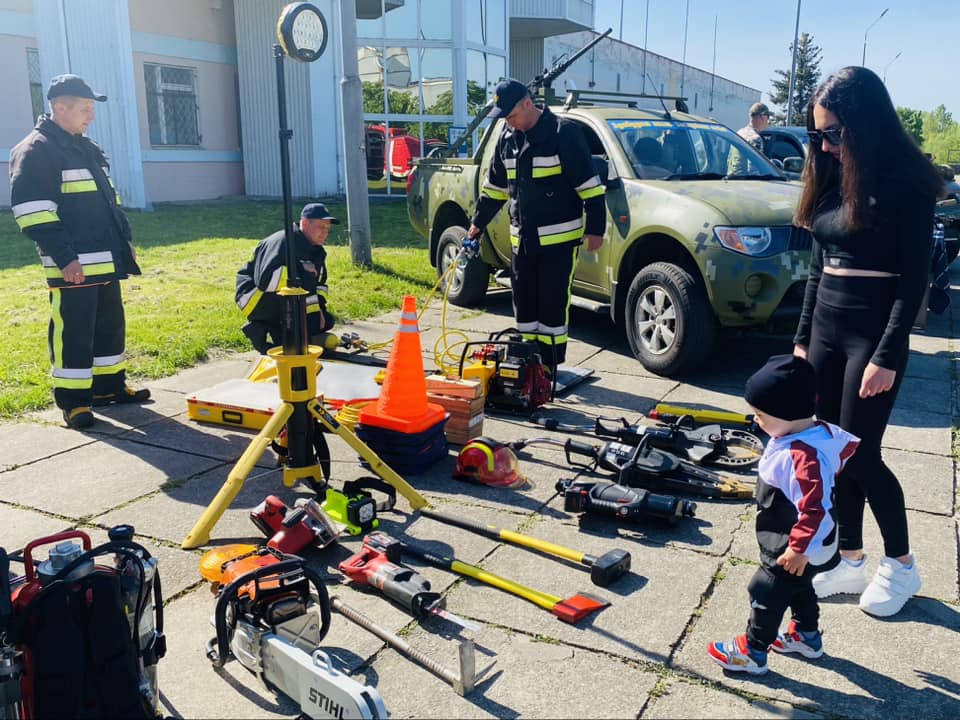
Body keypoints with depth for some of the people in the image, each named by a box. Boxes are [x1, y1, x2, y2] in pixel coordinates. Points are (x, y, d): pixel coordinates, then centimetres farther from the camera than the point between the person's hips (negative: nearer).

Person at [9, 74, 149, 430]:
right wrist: (63, 257, -19)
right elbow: (31, 211, -16)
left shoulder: (87, 148, 18)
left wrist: (125, 240, 20)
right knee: (73, 332, -3)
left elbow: (108, 200, 26)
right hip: (73, 265, -9)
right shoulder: (35, 151, -10)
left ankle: (108, 386, 27)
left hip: (105, 261, 9)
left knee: (111, 325, 14)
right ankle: (72, 400, 6)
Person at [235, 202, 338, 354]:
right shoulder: (281, 242, -23)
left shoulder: (318, 251, 4)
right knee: (304, 281, -31)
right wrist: (300, 271, -30)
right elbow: (265, 280, -34)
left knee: (326, 322, -1)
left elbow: (320, 284, 10)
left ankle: (272, 330, 4)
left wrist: (317, 308, -8)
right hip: (255, 297, -9)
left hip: (285, 301, 9)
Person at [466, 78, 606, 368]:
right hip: (521, 237, 7)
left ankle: (551, 365, 6)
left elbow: (590, 184, -12)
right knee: (524, 302, 12)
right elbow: (494, 186, 21)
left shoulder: (564, 133, -11)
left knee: (553, 304, -3)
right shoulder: (507, 137, 10)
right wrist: (478, 222, 21)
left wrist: (595, 228, -15)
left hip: (559, 237, -7)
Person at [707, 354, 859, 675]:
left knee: (766, 592, 6)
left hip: (793, 550, -10)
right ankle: (807, 636, 50)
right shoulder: (822, 432, -8)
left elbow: (815, 508, -37)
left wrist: (799, 549, -28)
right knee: (799, 587, 29)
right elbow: (848, 443, 12)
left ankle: (752, 651, 24)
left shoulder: (803, 456, -38)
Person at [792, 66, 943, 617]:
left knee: (859, 455, -2)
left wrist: (888, 355, -17)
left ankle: (902, 564, 21)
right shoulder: (832, 179, 9)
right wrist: (803, 338, 13)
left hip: (875, 331, -7)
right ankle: (852, 561, 24)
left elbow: (915, 277, -13)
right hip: (826, 326, 7)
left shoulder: (907, 184, -12)